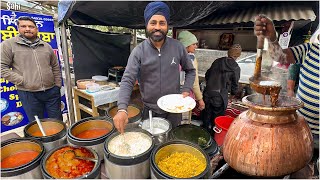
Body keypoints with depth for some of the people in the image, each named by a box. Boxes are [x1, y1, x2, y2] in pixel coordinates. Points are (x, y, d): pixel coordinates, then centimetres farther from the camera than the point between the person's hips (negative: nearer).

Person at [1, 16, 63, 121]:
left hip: (52, 91, 3)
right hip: (28, 94, -2)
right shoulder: (8, 44, 0)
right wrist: (22, 81, -10)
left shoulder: (46, 46, 10)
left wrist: (58, 85, 8)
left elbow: (56, 67, 13)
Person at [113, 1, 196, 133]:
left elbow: (190, 70, 8)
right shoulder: (138, 51, -10)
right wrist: (122, 109, -30)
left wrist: (186, 90, -7)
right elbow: (127, 80, -16)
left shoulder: (178, 47, -5)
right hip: (149, 111, -1)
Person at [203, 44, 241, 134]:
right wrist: (232, 96, 20)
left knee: (207, 115, 19)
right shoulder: (236, 68, -5)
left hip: (208, 93, 4)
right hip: (220, 96, -4)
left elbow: (207, 75, 12)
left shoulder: (217, 61, 5)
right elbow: (235, 84, 2)